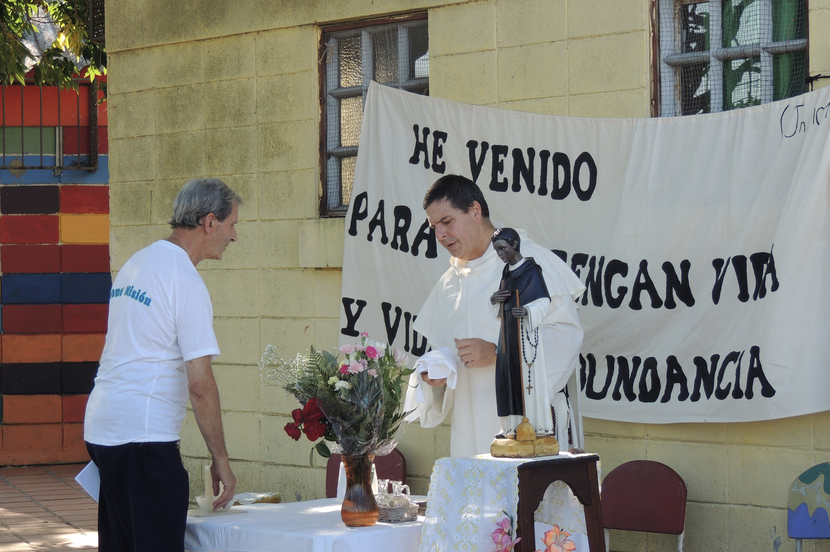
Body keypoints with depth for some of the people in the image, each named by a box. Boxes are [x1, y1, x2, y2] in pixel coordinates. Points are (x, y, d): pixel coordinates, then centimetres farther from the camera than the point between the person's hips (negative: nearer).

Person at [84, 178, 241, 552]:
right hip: (143, 435, -9)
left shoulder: (136, 264, 16)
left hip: (101, 429, 9)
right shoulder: (185, 282, -12)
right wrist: (220, 459, -9)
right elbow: (200, 384, -16)